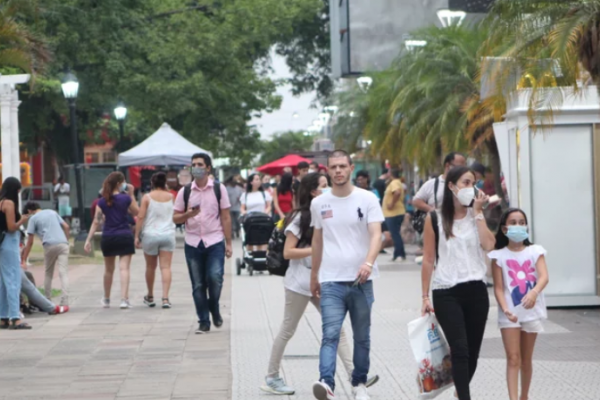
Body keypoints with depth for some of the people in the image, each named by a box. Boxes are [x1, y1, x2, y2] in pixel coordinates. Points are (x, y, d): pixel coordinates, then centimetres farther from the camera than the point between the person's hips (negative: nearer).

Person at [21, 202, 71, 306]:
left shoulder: (33, 218, 10)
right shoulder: (52, 212, 23)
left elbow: (30, 242, 6)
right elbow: (66, 227, 15)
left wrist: (24, 260, 9)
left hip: (50, 245, -3)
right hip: (63, 244, 3)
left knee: (48, 274, 16)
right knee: (63, 273, -3)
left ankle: (47, 301, 17)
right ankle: (64, 302, -14)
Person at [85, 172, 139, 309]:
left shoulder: (102, 202, 1)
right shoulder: (126, 198, -6)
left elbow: (96, 222, -3)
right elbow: (136, 212, 9)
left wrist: (89, 239, -2)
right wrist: (131, 194, 9)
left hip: (108, 238, 3)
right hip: (125, 236, -3)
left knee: (109, 269, 17)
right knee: (124, 268, -5)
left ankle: (106, 299, 29)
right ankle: (124, 299, -16)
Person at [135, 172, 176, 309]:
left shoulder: (147, 197, -3)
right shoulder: (170, 197, 5)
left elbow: (140, 217, -8)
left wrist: (137, 236, -5)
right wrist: (166, 189, 21)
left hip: (150, 235, -1)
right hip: (168, 235, 1)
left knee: (150, 267, 14)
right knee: (166, 267, -4)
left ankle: (150, 297, 27)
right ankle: (165, 298, -16)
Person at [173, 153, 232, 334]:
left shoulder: (219, 189, 2)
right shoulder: (185, 192, 5)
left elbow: (225, 217, 3)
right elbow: (176, 218, 7)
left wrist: (228, 243, -1)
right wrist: (188, 214, -14)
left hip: (215, 242, -2)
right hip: (193, 243, 2)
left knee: (214, 277, -17)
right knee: (198, 285, 2)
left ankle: (214, 308, 11)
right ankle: (204, 322, 11)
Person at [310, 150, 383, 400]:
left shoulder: (367, 199, -1)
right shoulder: (319, 203, 8)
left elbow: (376, 234, -12)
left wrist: (369, 262, -29)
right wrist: (314, 275, 21)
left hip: (361, 280, 0)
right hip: (331, 281, 1)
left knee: (362, 337, 10)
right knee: (330, 334, -14)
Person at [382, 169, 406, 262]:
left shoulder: (394, 183, -15)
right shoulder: (398, 183, 18)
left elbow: (397, 192, -35)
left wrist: (392, 204, -26)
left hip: (393, 214, -11)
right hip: (396, 213, 11)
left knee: (395, 234, -9)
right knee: (395, 234, 15)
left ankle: (402, 255, -9)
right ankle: (397, 254, 19)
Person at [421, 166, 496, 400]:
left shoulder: (476, 215, 10)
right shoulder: (434, 219, 1)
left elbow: (489, 245, -8)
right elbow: (428, 260, 1)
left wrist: (477, 212, -4)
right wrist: (425, 297, -1)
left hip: (476, 291, 4)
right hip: (446, 293, -3)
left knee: (472, 352, 8)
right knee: (460, 349, -14)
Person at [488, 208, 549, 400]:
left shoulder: (535, 251, 0)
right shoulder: (499, 255, -2)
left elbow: (544, 277, -16)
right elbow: (498, 287, -5)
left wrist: (534, 292, -37)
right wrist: (505, 309, -22)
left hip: (532, 311, 2)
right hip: (509, 313, -2)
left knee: (526, 360, 13)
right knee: (513, 359, -10)